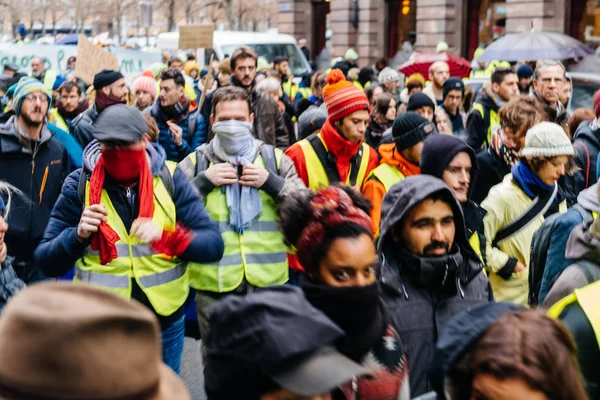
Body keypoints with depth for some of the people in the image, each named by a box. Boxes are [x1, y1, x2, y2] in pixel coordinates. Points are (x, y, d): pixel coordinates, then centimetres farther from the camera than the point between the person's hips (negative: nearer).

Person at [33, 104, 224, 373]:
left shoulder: (170, 179, -5)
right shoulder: (79, 184, -6)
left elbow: (213, 245, -12)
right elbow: (46, 262, -6)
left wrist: (166, 237, -30)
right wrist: (77, 235, -25)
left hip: (165, 320, 1)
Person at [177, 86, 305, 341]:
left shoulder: (273, 157, 6)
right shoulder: (195, 162, 4)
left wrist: (271, 182, -12)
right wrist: (204, 181, -13)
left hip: (267, 281, 1)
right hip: (214, 283, 0)